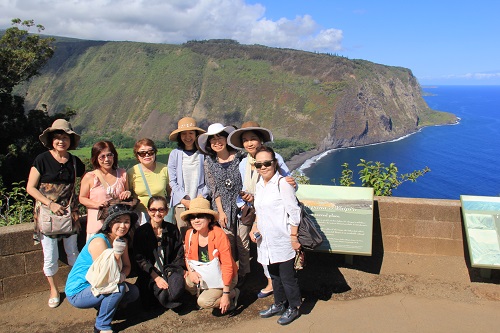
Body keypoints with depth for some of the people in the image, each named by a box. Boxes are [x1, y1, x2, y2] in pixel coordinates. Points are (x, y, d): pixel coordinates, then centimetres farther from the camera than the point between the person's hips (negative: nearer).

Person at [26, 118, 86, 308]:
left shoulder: (75, 162, 3)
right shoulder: (42, 160, -6)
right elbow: (30, 188, -5)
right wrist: (50, 203, -14)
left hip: (69, 213, 2)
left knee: (73, 252, 10)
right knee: (50, 257, 4)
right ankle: (54, 290, 24)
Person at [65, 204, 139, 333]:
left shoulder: (122, 240, 0)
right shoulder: (99, 242, -26)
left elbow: (127, 266, 1)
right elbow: (106, 275, -25)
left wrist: (122, 275, -22)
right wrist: (117, 252, -35)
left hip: (95, 286, 8)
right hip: (77, 292, -8)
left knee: (134, 292, -3)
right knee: (119, 287, -27)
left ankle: (102, 306, 15)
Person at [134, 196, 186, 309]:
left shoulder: (173, 230, 6)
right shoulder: (141, 232, 0)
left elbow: (179, 255, 8)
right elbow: (140, 259, -6)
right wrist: (156, 277, -16)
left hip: (170, 270, 1)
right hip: (150, 274, 0)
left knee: (175, 293, -27)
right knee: (163, 296, -23)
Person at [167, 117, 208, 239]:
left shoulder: (203, 154, 5)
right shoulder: (175, 154, 7)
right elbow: (172, 181, 5)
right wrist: (184, 200, -4)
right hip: (180, 202, 1)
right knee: (183, 237, -2)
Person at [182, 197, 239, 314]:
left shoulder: (219, 235, -24)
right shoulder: (190, 234, -7)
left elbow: (227, 266, -22)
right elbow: (188, 256, 9)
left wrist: (226, 294, -24)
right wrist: (191, 271, -14)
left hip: (222, 277, -6)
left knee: (204, 302, -23)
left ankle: (233, 294, 4)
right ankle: (209, 292, 9)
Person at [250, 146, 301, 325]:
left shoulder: (282, 183, -13)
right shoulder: (259, 185, 10)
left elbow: (294, 212, -13)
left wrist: (294, 237, -13)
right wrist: (255, 228, 5)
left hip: (282, 241, -7)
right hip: (266, 241, 7)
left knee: (287, 276, 5)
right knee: (274, 275, 19)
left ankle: (293, 307, 23)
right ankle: (279, 304, 35)